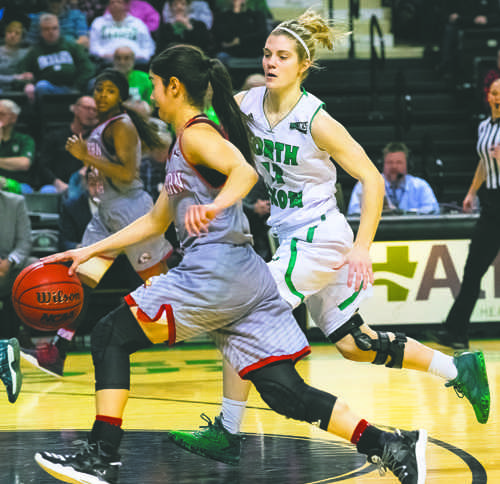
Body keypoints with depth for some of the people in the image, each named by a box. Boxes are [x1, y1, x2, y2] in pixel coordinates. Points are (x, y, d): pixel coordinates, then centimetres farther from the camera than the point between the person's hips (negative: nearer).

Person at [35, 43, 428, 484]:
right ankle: (393, 447, -5)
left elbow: (245, 171, -24)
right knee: (285, 393, 3)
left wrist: (215, 206, -43)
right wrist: (91, 251, 30)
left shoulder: (195, 134, -5)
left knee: (110, 336, 0)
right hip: (247, 278, 9)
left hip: (215, 272, -9)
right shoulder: (185, 146, 25)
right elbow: (156, 221, 33)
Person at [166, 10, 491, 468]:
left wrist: (362, 247, -19)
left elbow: (372, 179, -13)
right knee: (354, 344, 14)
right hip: (290, 235, 7)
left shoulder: (317, 122, -18)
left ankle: (227, 434, -4)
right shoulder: (245, 105, -2)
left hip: (318, 237, -7)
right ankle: (461, 369, 28)